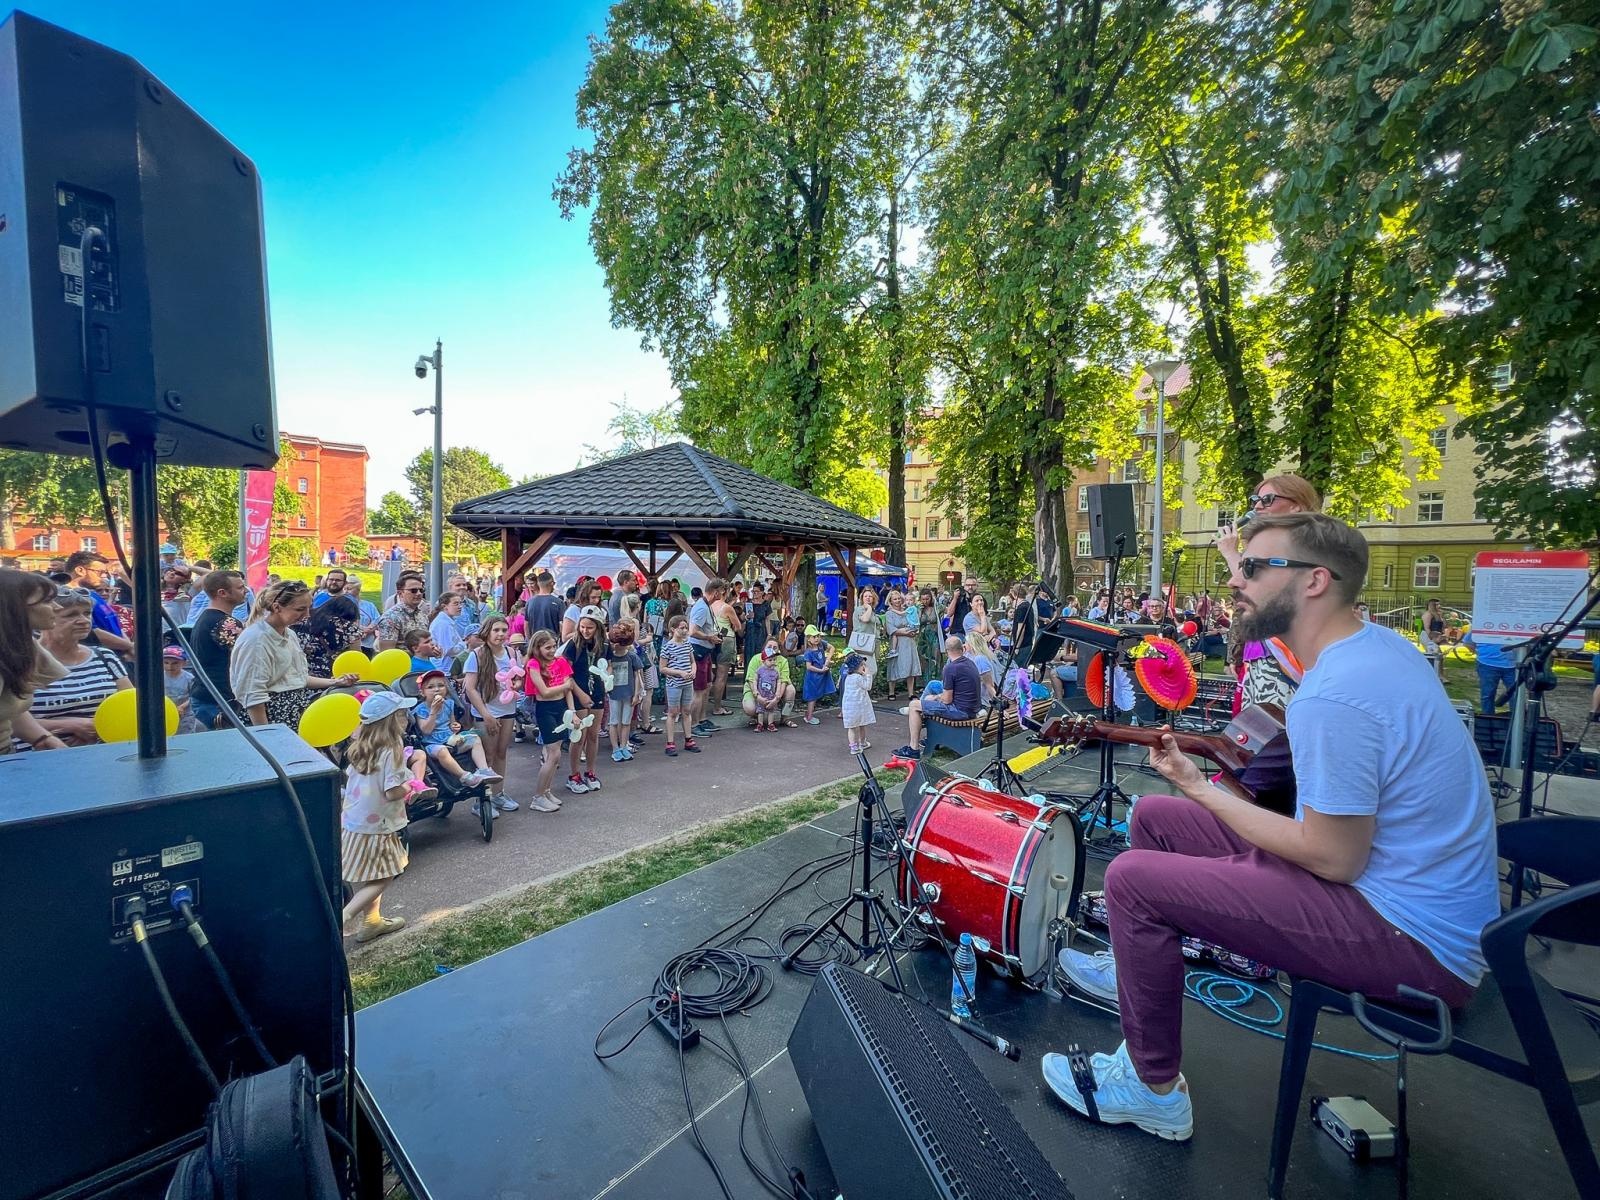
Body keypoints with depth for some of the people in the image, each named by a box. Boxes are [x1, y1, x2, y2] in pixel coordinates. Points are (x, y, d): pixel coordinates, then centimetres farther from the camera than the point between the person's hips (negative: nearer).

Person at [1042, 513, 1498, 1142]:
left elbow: (1333, 858, -24)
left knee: (1131, 879, -16)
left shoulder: (1333, 696, -29)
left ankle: (1154, 1090, 6)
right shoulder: (1380, 642, 2)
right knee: (1154, 818, 10)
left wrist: (1201, 789, -13)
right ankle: (1138, 967, 31)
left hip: (1412, 940, -10)